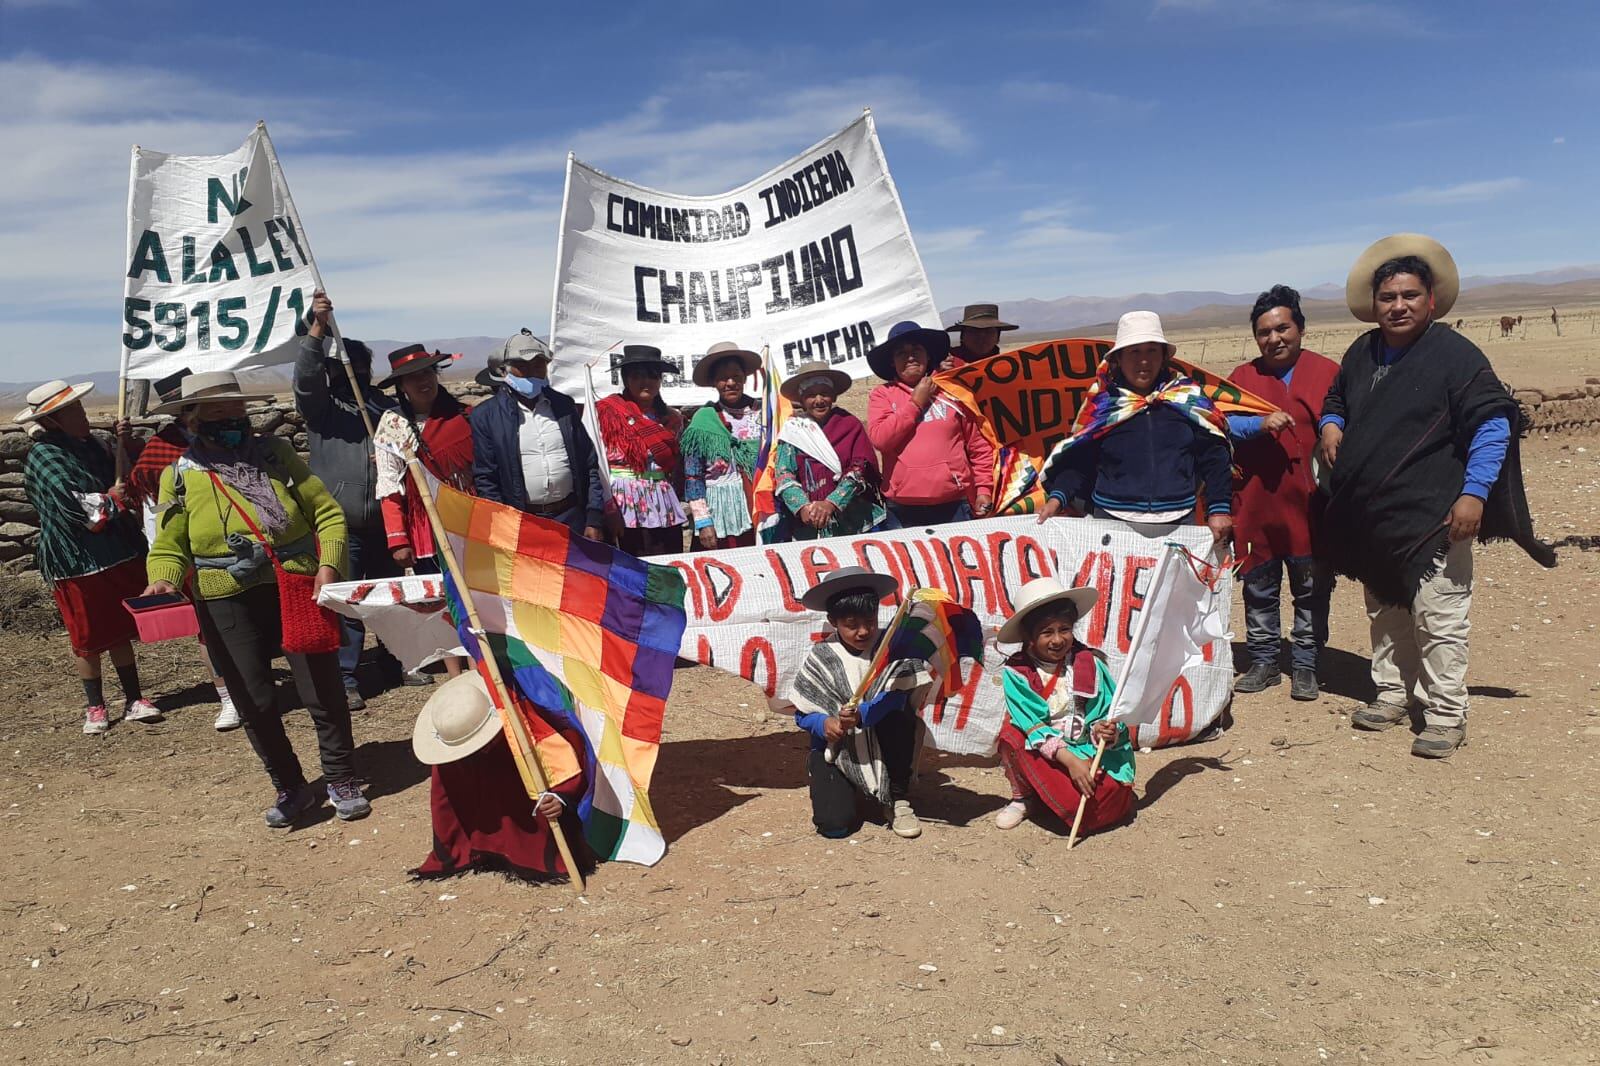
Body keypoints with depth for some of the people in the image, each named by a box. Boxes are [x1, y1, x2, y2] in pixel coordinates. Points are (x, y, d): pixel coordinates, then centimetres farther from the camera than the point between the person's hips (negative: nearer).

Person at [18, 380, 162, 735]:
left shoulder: (88, 444, 8)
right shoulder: (43, 458, -14)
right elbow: (77, 505, -24)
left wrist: (127, 445, 0)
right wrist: (111, 498, -8)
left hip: (118, 553, 6)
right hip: (78, 562, -6)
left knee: (121, 630, 13)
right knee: (89, 639, 6)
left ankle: (133, 699, 21)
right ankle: (95, 707, 20)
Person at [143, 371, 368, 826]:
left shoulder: (275, 453, 5)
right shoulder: (180, 476, 4)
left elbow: (327, 511, 4)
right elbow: (169, 548, 4)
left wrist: (329, 564, -10)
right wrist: (163, 581, -17)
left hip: (297, 591, 0)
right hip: (228, 605, 0)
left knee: (323, 691, 2)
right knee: (255, 703, 5)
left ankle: (342, 782, 21)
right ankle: (291, 789, 24)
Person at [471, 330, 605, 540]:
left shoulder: (564, 406, 10)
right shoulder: (486, 415, 0)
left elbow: (590, 466, 10)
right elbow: (484, 480, -1)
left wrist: (594, 520, 3)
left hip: (571, 519, 3)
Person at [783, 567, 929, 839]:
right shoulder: (819, 658, -9)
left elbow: (895, 698, -21)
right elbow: (803, 714, -3)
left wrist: (861, 715, -39)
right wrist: (824, 723, -26)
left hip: (883, 745, 0)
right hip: (836, 749, 0)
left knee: (898, 716, -32)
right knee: (834, 825, -19)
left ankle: (898, 799, -10)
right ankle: (848, 789, 21)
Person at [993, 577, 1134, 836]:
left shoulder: (1089, 663, -5)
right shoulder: (1015, 672, -10)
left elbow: (1109, 713, -5)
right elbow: (1033, 726, -18)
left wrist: (1104, 731, -29)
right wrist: (1069, 760, -31)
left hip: (1089, 752, 0)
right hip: (1041, 753, 0)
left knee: (1103, 809, -26)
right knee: (1011, 734, -30)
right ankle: (1023, 798, -2)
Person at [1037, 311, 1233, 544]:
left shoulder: (1189, 398, 6)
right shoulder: (1101, 403, 5)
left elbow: (1214, 457, 7)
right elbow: (1078, 460, 7)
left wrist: (1219, 509, -2)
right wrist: (1057, 497, -8)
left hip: (1179, 524, 1)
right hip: (1113, 522, -1)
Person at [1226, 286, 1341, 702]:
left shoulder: (1328, 373, 5)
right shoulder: (1242, 377, 9)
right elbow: (1221, 422, -4)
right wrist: (1260, 424, -19)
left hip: (1311, 505, -1)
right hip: (1255, 503, 2)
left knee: (1312, 590, 6)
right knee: (1258, 589, 10)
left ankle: (1305, 666, 19)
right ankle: (1264, 663, 22)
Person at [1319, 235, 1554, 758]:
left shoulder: (1455, 353, -9)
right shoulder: (1361, 353, 10)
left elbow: (1492, 425, -12)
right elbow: (1335, 401, 28)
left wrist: (1474, 493, -20)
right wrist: (1331, 427, 4)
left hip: (1431, 521, -7)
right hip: (1370, 520, 7)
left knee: (1438, 619, -6)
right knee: (1385, 614, 17)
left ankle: (1446, 715, 4)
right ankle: (1392, 693, 30)